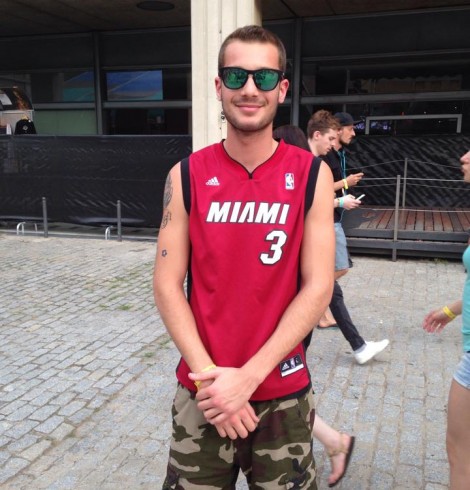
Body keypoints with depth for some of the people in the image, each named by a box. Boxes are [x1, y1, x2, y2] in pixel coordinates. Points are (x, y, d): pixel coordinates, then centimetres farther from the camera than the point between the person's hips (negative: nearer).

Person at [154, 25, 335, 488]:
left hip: (284, 395, 0)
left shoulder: (312, 175, -6)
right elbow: (167, 284, -4)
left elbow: (317, 287, -10)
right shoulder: (186, 175, -4)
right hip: (202, 393, 1)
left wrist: (248, 376, -14)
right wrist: (210, 375, -12)